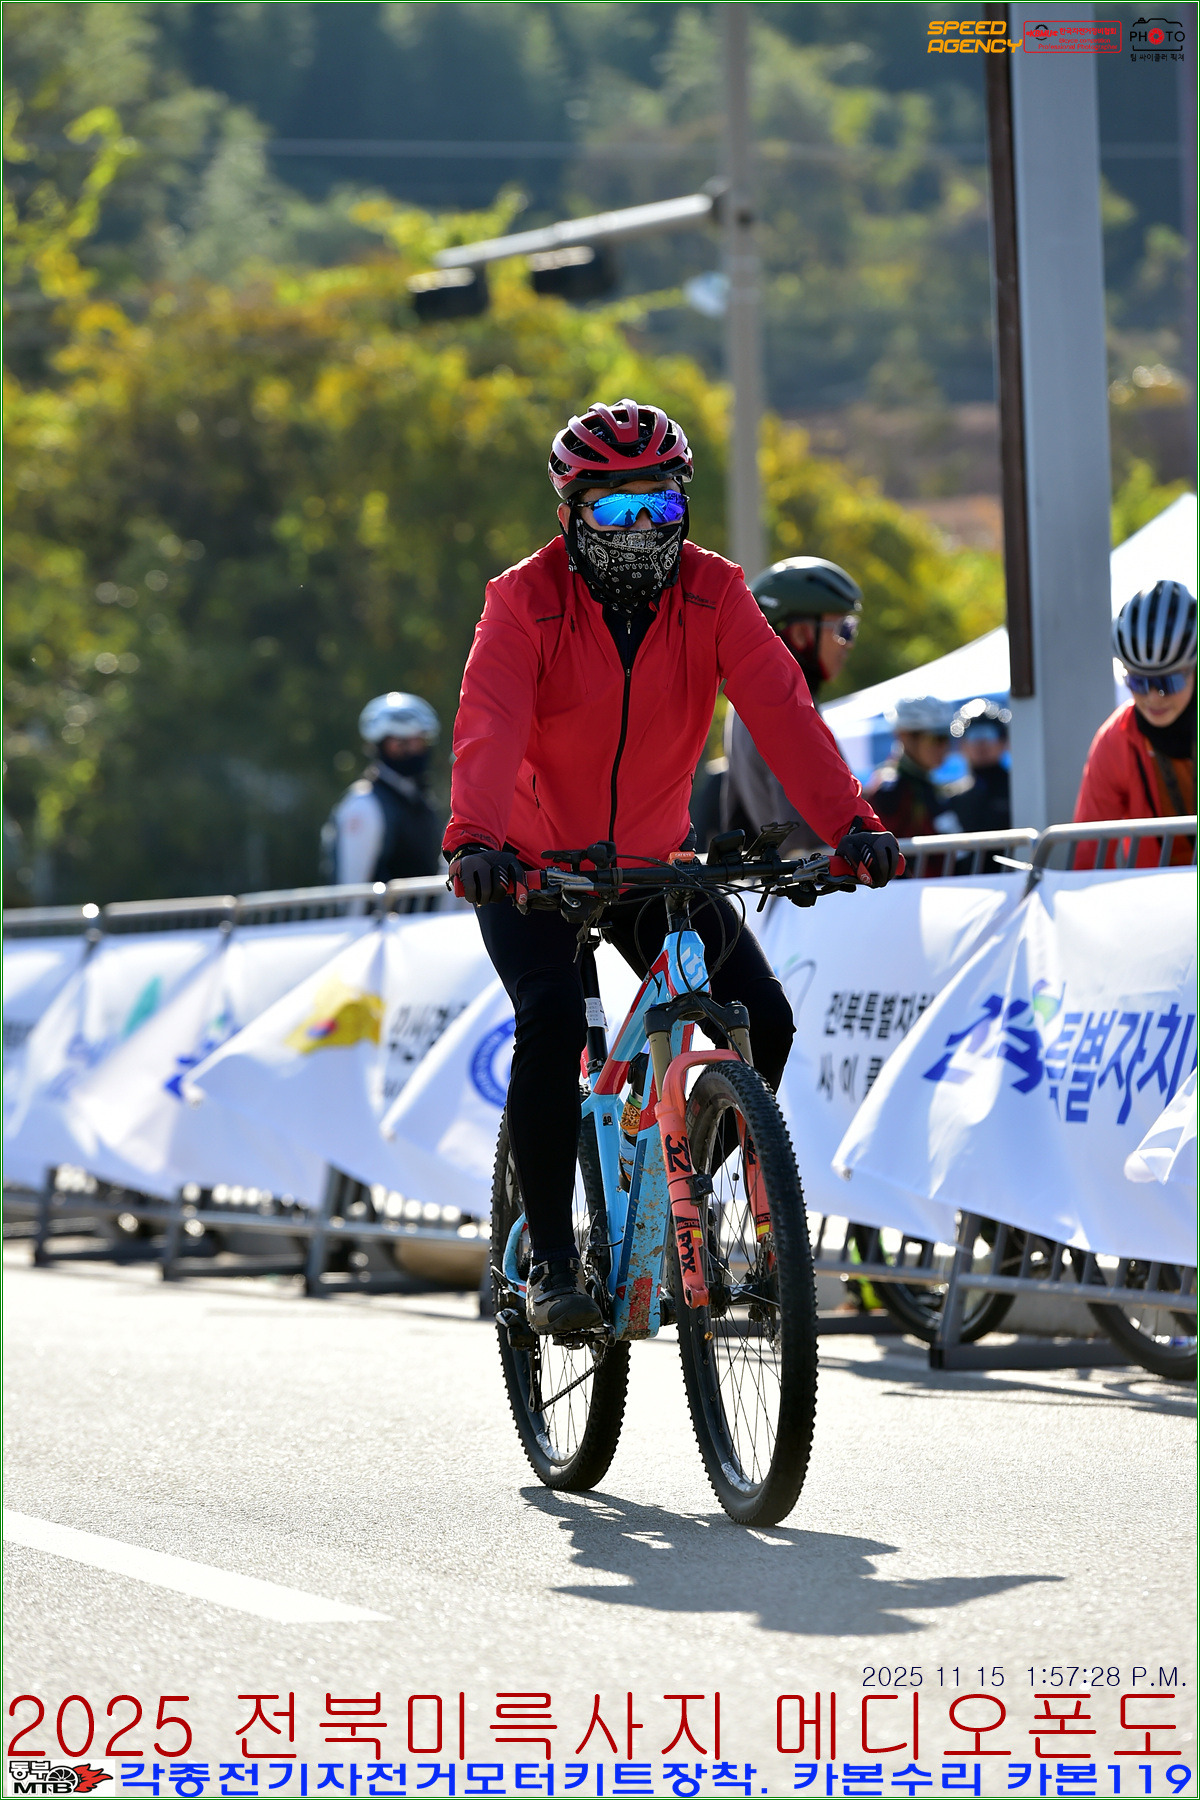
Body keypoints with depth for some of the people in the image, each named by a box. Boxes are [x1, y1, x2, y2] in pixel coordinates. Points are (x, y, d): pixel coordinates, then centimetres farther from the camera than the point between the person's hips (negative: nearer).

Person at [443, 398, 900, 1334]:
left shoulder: (712, 593, -12)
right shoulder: (527, 600, -18)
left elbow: (781, 709, -25)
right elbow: (490, 727, -33)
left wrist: (851, 821, -40)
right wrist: (474, 838, -52)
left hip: (652, 862, 3)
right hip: (532, 862, -3)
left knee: (762, 1018, -13)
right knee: (553, 1017, -28)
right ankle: (551, 1258, -16)